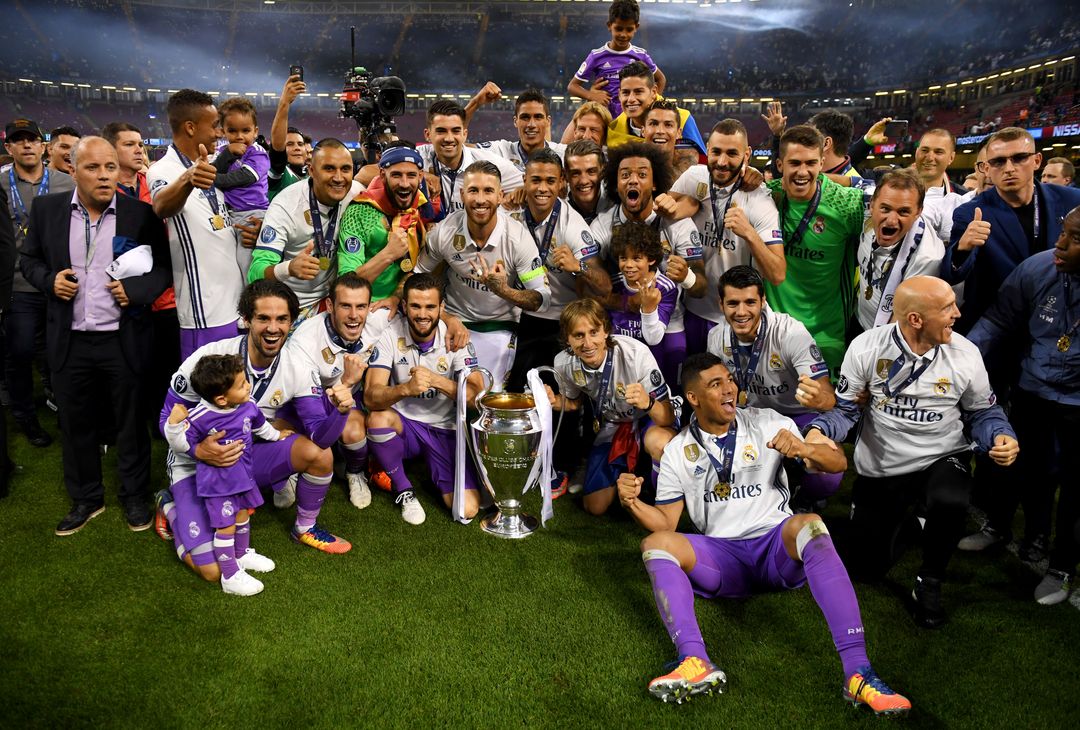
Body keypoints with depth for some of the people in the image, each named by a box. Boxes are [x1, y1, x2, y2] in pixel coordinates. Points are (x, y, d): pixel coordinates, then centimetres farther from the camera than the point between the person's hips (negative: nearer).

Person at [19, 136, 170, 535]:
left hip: (124, 340, -2)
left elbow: (164, 266, 1)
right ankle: (86, 498, 33)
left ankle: (135, 496, 29)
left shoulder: (141, 214, -5)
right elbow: (29, 259, 12)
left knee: (131, 422, 10)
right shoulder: (47, 209, 1)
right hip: (69, 341, 3)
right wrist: (49, 279, -8)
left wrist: (136, 289, -16)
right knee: (75, 423, 15)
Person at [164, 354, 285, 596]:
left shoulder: (248, 405, -9)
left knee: (243, 514, 24)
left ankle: (242, 554, 48)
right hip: (217, 479, -6)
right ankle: (230, 577, 17)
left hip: (243, 474, 7)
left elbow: (260, 425, 13)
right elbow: (183, 444, -16)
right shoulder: (200, 417, -26)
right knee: (226, 526, 2)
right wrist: (174, 423, -34)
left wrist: (276, 435, 31)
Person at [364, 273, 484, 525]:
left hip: (445, 429, 0)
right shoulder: (390, 334, -13)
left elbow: (477, 395, -18)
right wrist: (406, 388, -44)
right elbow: (371, 397, -24)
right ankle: (403, 489, -7)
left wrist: (437, 380, -33)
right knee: (378, 419, -36)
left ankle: (432, 469, 18)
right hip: (403, 424, 0)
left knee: (467, 510, -17)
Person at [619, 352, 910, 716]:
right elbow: (665, 522, 7)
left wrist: (802, 448, -21)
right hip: (722, 558, 1)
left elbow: (838, 463, 1)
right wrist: (632, 503, -14)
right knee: (655, 543, -24)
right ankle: (695, 662, -44)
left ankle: (858, 672, -42)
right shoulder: (677, 452, 6)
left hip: (779, 547, -1)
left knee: (808, 523, -34)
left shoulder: (767, 423, 4)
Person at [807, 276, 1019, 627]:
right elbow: (844, 408, -8)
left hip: (941, 460, 0)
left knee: (950, 504, -37)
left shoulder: (965, 354, -11)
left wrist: (1001, 436, -21)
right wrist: (819, 430, -30)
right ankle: (905, 514, 41)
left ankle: (929, 582, -7)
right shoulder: (866, 347, -15)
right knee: (870, 565, 7)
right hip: (879, 468, 1)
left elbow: (983, 412, 2)